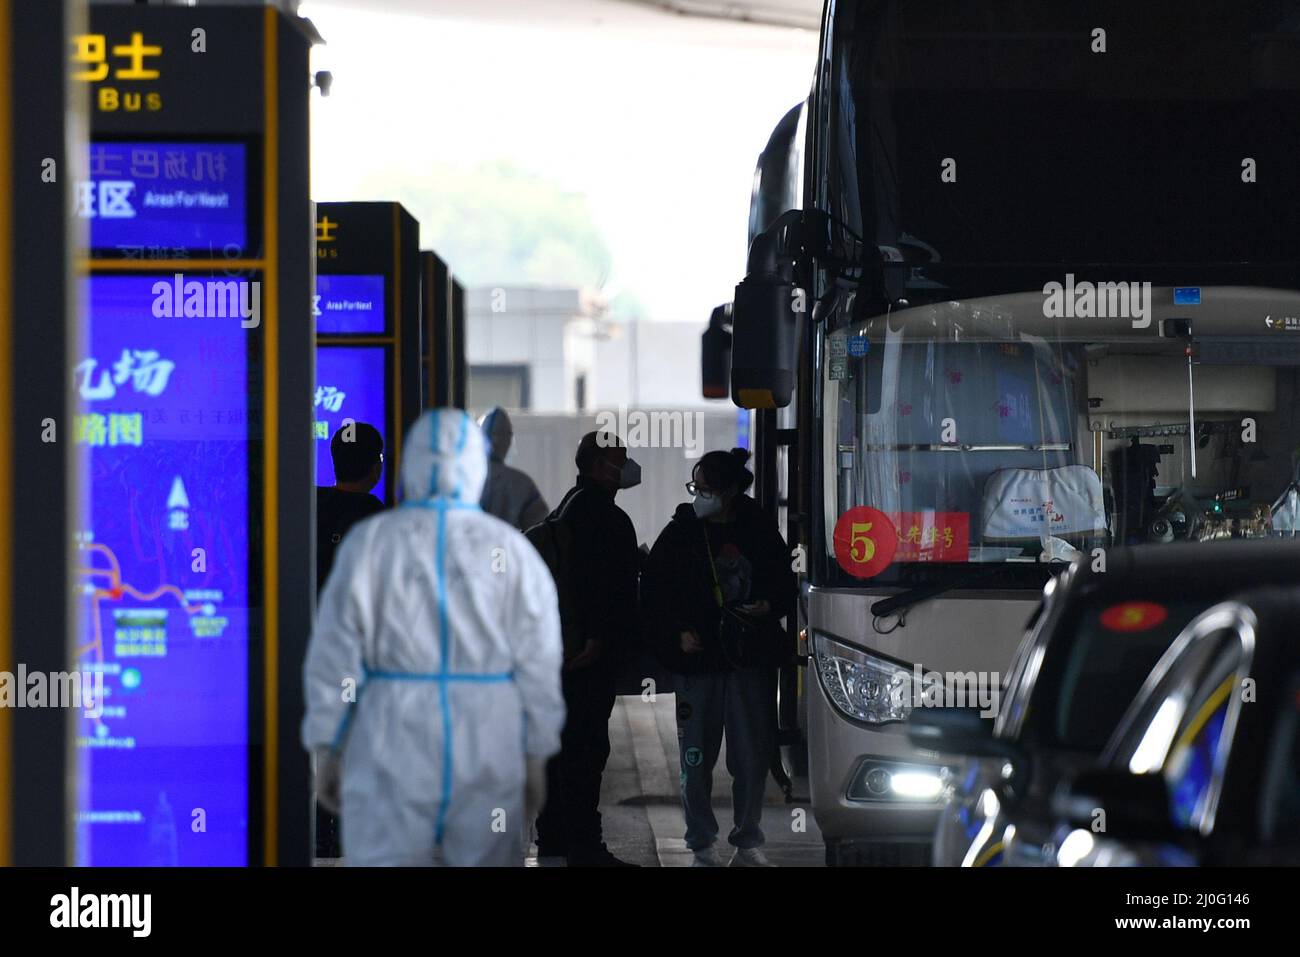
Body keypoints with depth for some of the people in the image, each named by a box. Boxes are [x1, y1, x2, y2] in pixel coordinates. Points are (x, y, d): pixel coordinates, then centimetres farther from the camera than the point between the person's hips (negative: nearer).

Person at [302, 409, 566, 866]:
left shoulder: (369, 541, -1)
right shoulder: (511, 550, 1)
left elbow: (335, 653, -1)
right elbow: (539, 662, 2)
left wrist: (326, 749, 6)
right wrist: (536, 758, 9)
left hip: (392, 745, -1)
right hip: (488, 749, 1)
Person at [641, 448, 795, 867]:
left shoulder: (759, 530, 4)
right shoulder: (681, 532, 1)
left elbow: (786, 584, 13)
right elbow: (653, 593, 3)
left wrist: (769, 605, -7)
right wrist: (678, 633, -9)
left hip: (751, 659, 1)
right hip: (698, 658, -1)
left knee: (753, 755, 5)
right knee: (696, 757, 0)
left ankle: (748, 843, 17)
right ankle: (702, 845, 10)